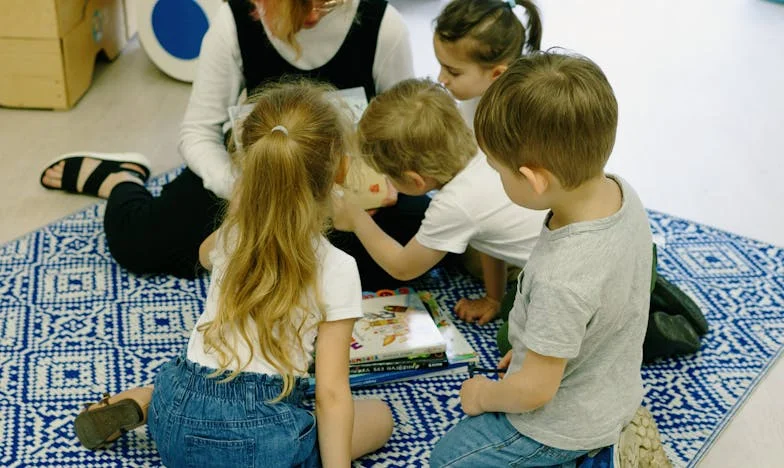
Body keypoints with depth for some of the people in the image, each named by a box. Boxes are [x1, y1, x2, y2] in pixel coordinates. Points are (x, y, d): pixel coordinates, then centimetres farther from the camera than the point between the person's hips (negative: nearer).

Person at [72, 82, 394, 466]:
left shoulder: (230, 235, 4)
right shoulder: (337, 269, -10)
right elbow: (331, 394, -12)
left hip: (175, 423, 6)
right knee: (379, 416, 17)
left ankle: (135, 404, 13)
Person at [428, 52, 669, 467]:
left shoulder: (561, 281, -41)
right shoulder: (620, 193, -16)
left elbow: (534, 390, -28)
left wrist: (484, 395, -6)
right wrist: (535, 348, 13)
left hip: (564, 428, -8)